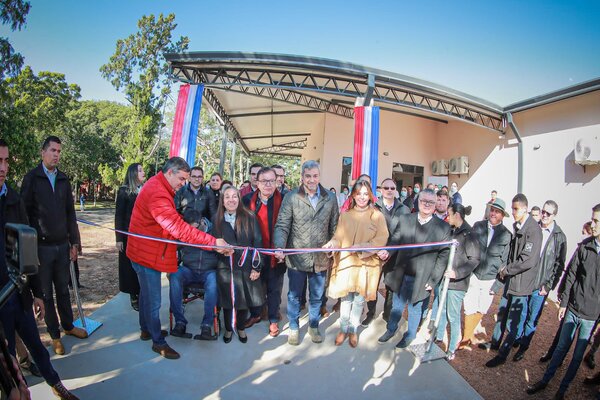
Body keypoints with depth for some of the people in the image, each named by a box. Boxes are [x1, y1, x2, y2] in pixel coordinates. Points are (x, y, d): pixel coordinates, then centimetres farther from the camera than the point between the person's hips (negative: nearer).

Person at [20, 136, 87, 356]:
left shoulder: (63, 179, 7)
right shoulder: (31, 178, -5)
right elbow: (24, 213, -7)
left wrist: (75, 242, 8)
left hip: (62, 245, 4)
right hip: (41, 246, -3)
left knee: (63, 289, 15)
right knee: (46, 293, 9)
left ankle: (68, 325, 31)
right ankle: (54, 335, 22)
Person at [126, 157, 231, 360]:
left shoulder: (158, 187, 7)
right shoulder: (157, 194, -28)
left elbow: (173, 222, 9)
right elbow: (178, 228, -36)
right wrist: (214, 242, -37)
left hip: (148, 252, 11)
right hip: (148, 254, -11)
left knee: (147, 293, 24)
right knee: (153, 300, 3)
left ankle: (146, 329, 42)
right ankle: (158, 342, 19)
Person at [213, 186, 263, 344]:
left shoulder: (249, 218, -4)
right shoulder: (217, 219, 0)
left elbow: (257, 242, -6)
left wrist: (256, 267, -9)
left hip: (246, 266, 0)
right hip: (225, 267, 0)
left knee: (244, 300, 11)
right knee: (228, 300, 11)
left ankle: (241, 328, 36)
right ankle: (228, 329, 36)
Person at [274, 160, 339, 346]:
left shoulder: (330, 198, -1)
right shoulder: (291, 197, -9)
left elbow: (334, 228, 5)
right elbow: (282, 226, -10)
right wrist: (279, 247, -26)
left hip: (321, 259, 2)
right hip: (297, 258, -2)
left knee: (317, 296, 19)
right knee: (294, 295, 15)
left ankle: (313, 325, 41)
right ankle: (294, 327, 36)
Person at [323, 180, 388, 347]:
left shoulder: (377, 215, -3)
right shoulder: (345, 215, 3)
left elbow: (381, 240, -9)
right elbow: (339, 237, 3)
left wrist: (360, 247, -20)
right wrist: (332, 243, -20)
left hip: (366, 263, -1)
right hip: (346, 262, 1)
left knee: (359, 299, 10)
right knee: (346, 298, 8)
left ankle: (353, 330, 31)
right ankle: (344, 329, 28)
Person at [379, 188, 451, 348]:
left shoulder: (443, 227, -8)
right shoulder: (405, 219, -2)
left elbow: (443, 256, -7)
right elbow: (394, 241, 0)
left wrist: (433, 281, -9)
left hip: (421, 279, -2)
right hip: (401, 275, 2)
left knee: (414, 308, 17)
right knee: (397, 305, 20)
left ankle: (410, 335, 40)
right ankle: (391, 329, 43)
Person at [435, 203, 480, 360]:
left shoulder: (468, 234, -15)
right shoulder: (453, 231, 7)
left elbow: (475, 259, -16)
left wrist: (457, 273, -25)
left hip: (457, 282, -7)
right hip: (445, 278, 7)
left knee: (453, 316, 4)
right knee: (441, 310, 19)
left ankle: (452, 349, 18)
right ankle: (439, 337, 36)